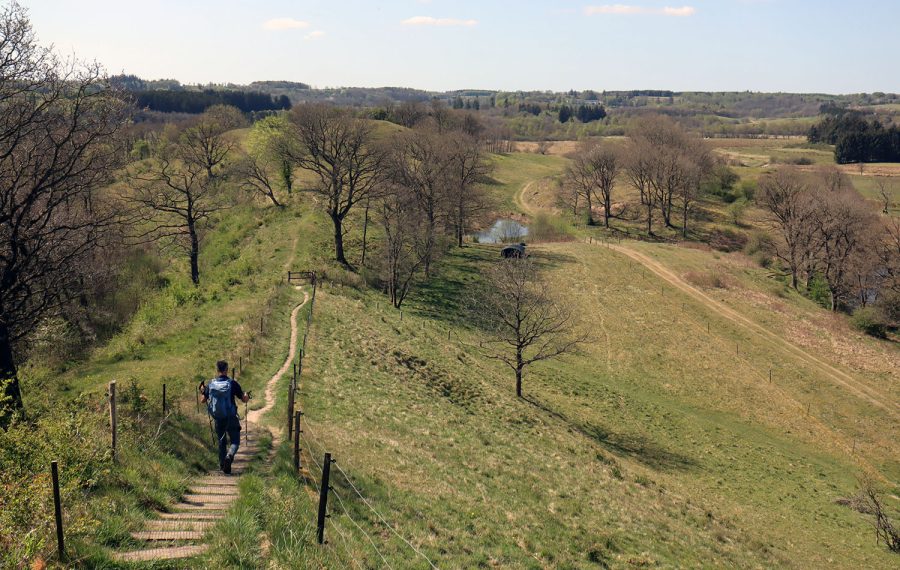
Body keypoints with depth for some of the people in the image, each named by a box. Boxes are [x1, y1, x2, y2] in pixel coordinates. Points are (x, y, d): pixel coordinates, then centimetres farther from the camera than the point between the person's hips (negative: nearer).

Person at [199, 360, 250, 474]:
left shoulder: (211, 384, -4)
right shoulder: (232, 384, -13)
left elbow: (203, 400, 8)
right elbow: (244, 399, -8)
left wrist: (202, 391, 28)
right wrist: (247, 396, 16)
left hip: (218, 419, 3)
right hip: (231, 418, -3)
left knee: (221, 442, 19)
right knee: (235, 441, 6)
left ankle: (223, 465, 23)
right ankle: (229, 455, -23)